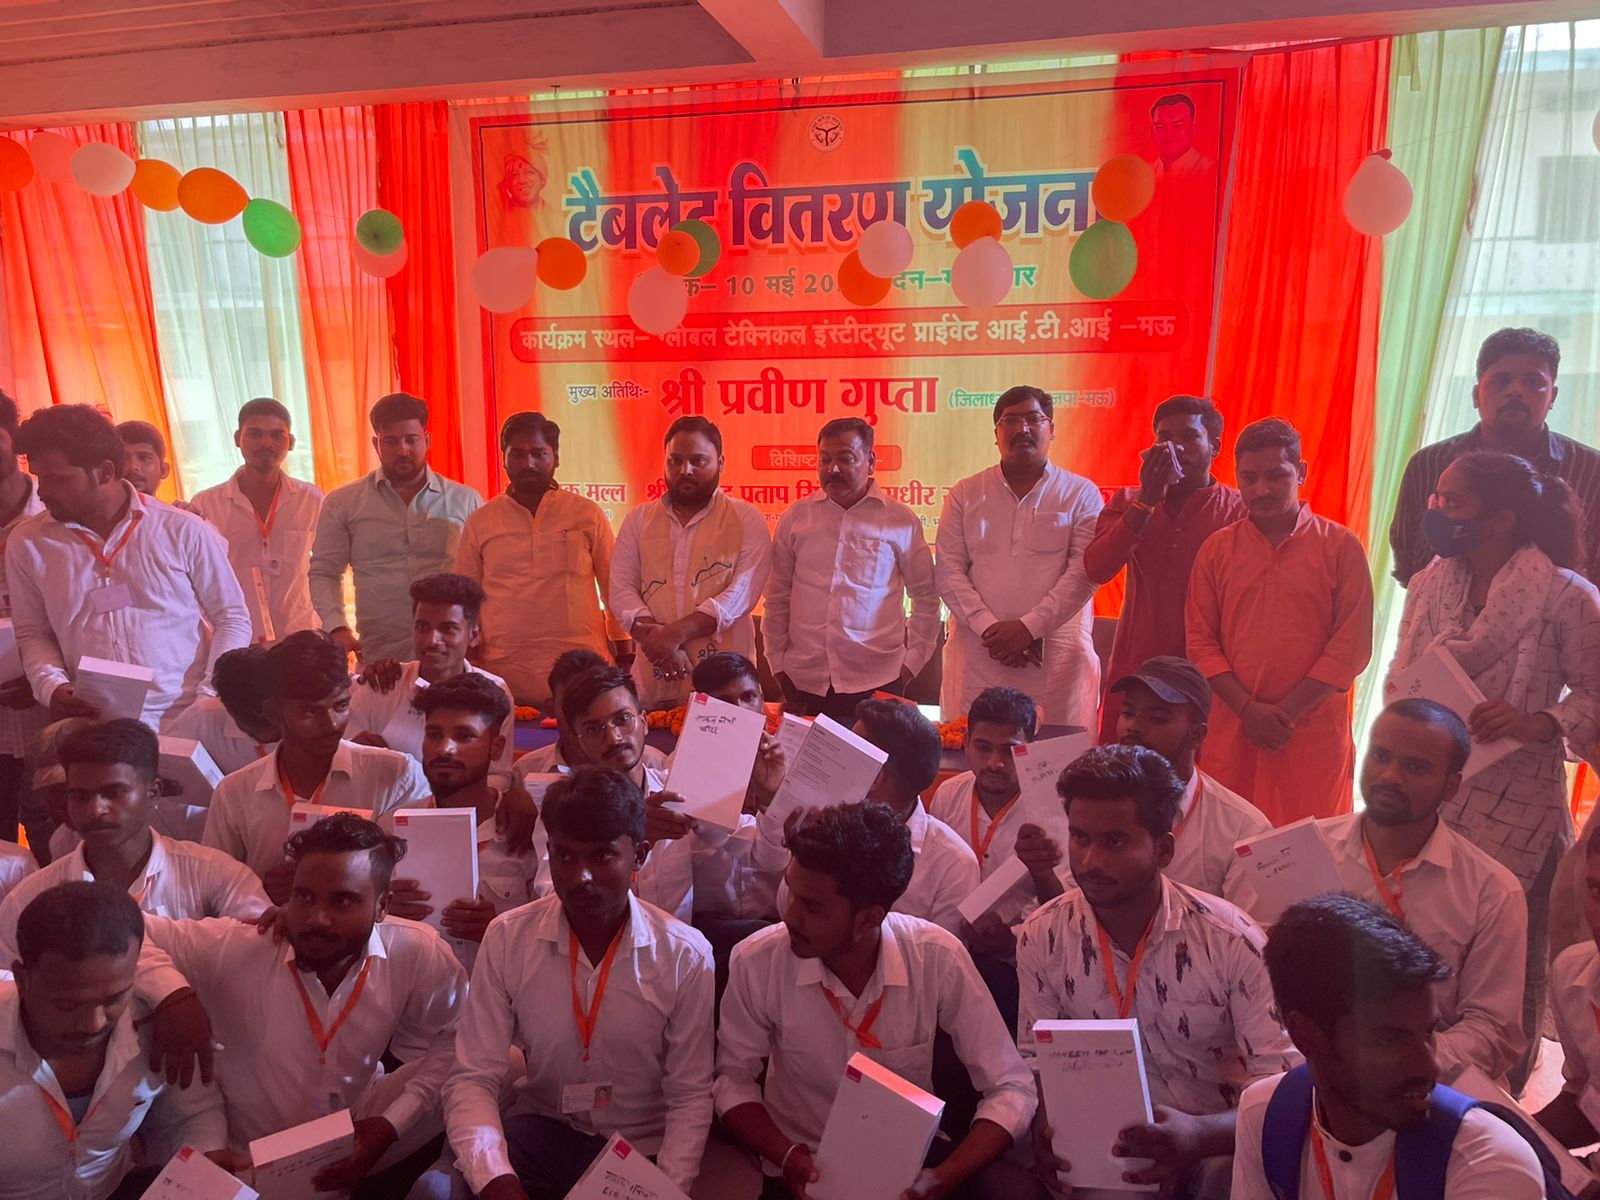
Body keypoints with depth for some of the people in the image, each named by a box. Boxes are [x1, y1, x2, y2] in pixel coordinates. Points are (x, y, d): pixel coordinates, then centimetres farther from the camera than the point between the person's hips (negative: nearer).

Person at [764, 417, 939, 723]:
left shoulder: (902, 521, 2)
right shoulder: (795, 517, 6)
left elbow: (926, 597, 10)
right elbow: (777, 596, 12)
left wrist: (912, 662, 4)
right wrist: (777, 663, 9)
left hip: (876, 684, -1)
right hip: (804, 683, 2)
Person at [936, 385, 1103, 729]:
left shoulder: (1081, 494, 7)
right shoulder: (965, 494, 12)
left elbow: (1084, 573, -4)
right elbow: (949, 571, 4)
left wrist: (1029, 627, -14)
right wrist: (989, 628, -10)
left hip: (1057, 661, -1)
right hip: (976, 659, 1)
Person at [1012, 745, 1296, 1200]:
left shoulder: (1233, 940, -14)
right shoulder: (1041, 938, -6)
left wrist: (1198, 1134, -31)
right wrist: (1046, 1128, -18)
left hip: (1217, 1145, -1)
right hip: (1100, 1147, 1)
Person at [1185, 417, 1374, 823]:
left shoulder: (1341, 546, 2)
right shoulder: (1216, 549, 8)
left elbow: (1352, 644, -3)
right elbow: (1200, 641, 5)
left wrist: (1287, 711, -10)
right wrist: (1248, 709, -8)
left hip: (1316, 732, -2)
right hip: (1231, 729, 2)